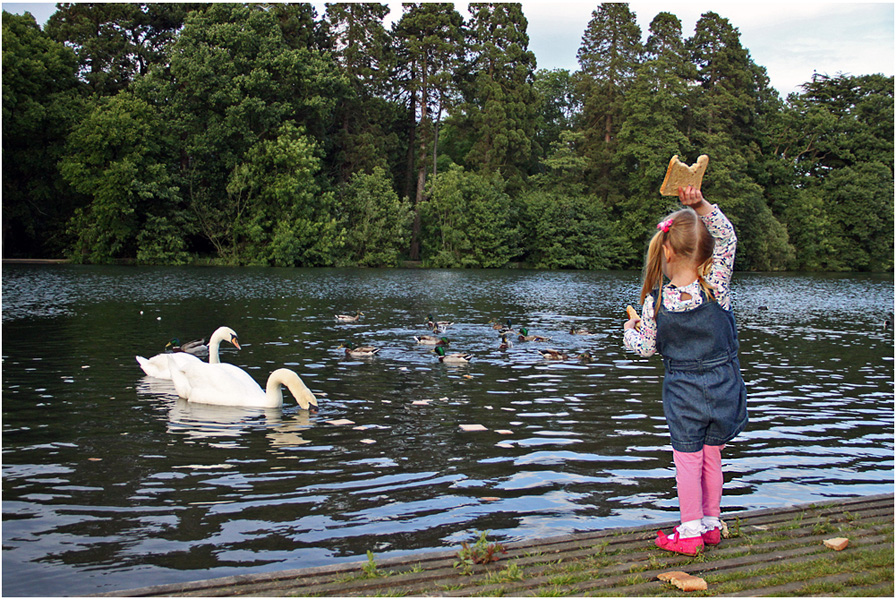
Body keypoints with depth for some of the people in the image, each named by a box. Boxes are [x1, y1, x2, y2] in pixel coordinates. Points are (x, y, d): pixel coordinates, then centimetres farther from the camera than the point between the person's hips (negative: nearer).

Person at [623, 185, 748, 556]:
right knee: (712, 458, 16)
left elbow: (647, 347, -2)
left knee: (687, 461, 9)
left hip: (683, 390, -2)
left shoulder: (655, 302, -14)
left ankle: (691, 533, 14)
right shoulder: (716, 286, -15)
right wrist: (700, 204, -18)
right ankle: (711, 524, 28)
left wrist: (630, 332, 19)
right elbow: (727, 236, -8)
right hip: (724, 384, 2)